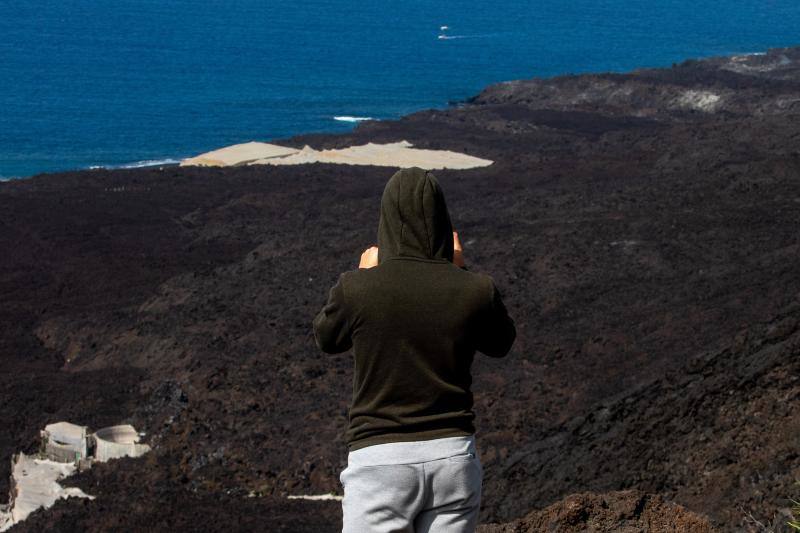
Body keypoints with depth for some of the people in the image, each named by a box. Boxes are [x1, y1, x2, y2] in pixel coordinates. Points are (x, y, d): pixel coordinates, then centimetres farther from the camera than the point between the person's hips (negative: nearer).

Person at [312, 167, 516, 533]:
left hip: (380, 458, -3)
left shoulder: (357, 289, -10)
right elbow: (500, 344, 17)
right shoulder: (474, 290, -6)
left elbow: (326, 338, 12)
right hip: (452, 453, 3)